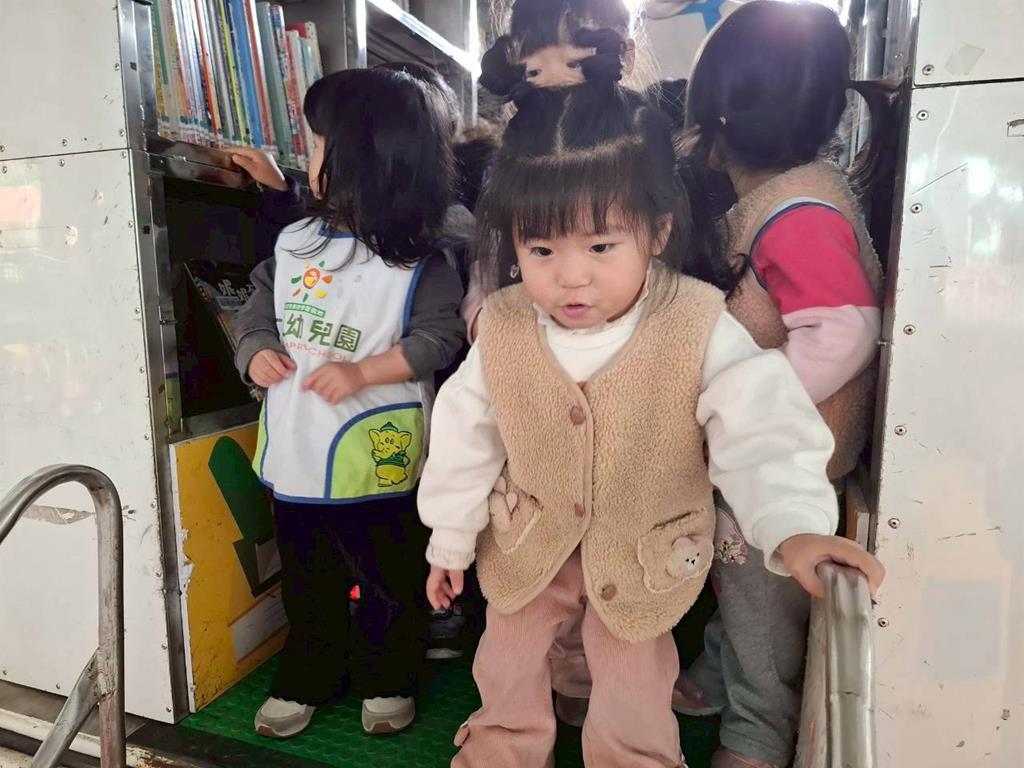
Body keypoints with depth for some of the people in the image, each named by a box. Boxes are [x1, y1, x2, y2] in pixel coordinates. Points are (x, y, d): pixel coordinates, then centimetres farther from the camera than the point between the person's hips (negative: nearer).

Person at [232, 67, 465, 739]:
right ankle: (305, 680, 43)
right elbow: (259, 307, 12)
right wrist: (257, 350, -8)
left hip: (376, 458, -5)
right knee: (307, 582, 22)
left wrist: (363, 371, -23)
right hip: (297, 454, 6)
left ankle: (387, 681, 38)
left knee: (391, 582, 14)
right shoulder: (293, 243, 5)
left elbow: (439, 337, -16)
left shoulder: (418, 263, -13)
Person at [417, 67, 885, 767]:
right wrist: (450, 540, 3)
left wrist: (796, 525, -46)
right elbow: (466, 436, -7)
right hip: (528, 539, 3)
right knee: (508, 655, 24)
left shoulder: (701, 330, -27)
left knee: (632, 683, 19)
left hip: (648, 551, -2)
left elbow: (761, 432, -27)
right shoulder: (501, 328, -18)